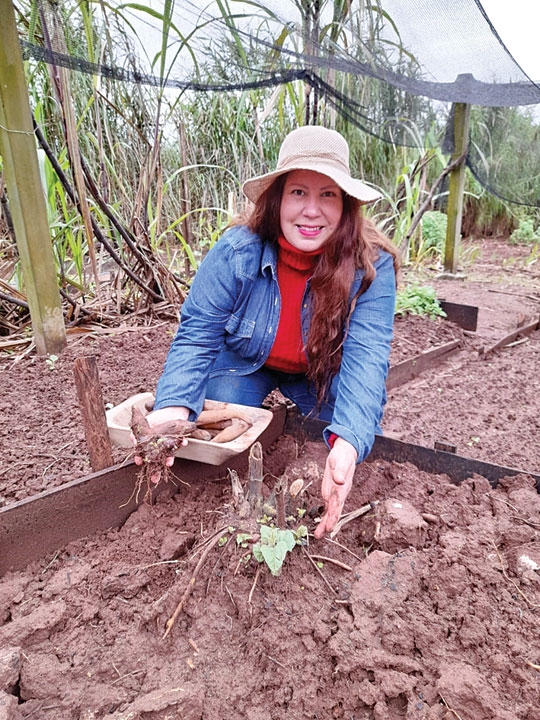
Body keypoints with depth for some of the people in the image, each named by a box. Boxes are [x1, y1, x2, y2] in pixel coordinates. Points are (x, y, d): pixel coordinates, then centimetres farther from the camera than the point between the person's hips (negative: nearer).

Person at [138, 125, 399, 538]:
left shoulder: (372, 267, -28)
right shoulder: (236, 251, -28)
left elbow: (365, 357, -35)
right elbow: (197, 336, -24)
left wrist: (348, 443, -52)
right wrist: (174, 407, -42)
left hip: (323, 375, 1)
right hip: (245, 363, 0)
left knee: (361, 441, -14)